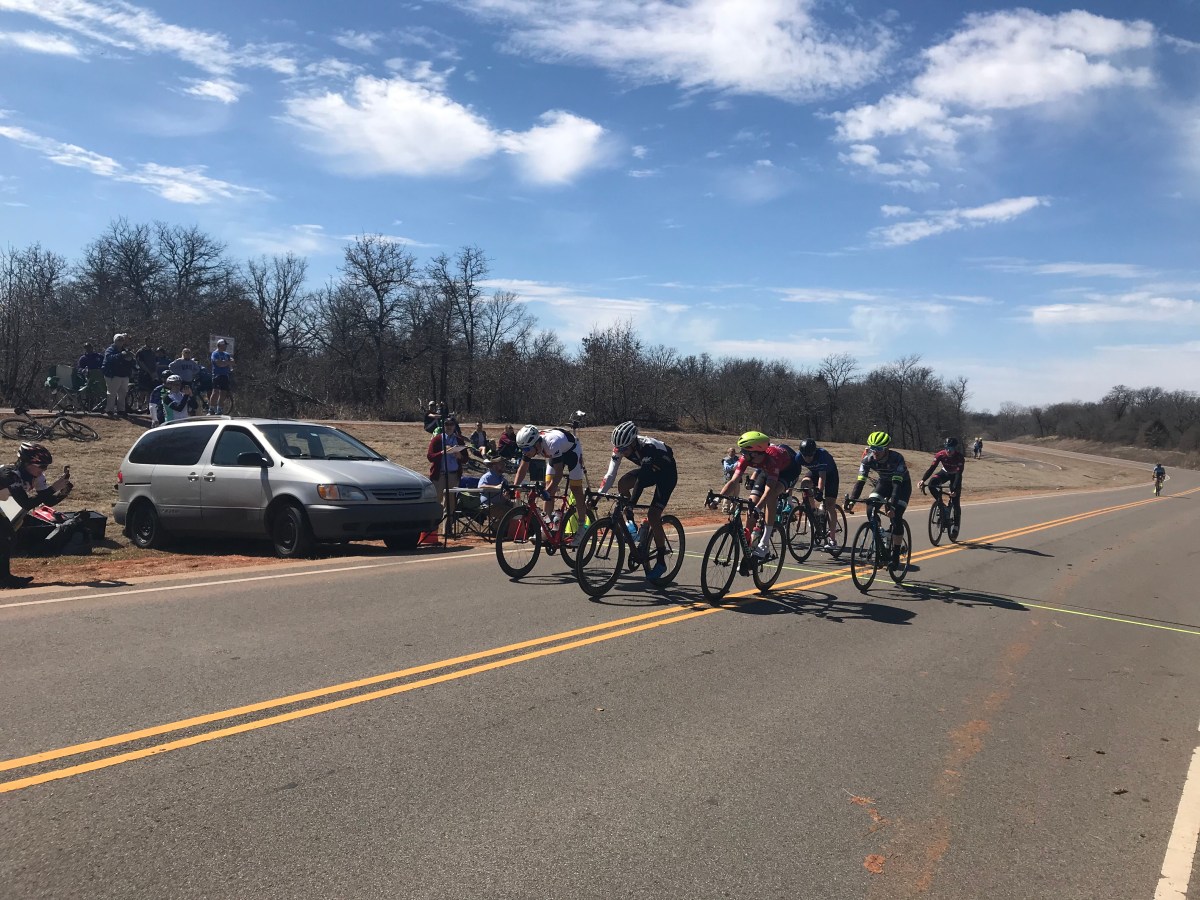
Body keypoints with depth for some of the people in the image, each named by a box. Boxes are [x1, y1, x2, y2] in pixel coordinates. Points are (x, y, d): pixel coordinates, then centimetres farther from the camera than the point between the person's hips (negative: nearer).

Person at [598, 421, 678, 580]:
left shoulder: (648, 446, -37)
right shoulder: (620, 448, -18)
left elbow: (642, 477, -44)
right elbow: (610, 474, -18)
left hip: (667, 474, -6)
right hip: (650, 471, 6)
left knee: (653, 516, -16)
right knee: (622, 483, -22)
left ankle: (661, 562, -5)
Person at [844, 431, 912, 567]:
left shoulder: (896, 459, -35)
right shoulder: (868, 459, -24)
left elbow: (897, 484, -41)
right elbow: (860, 481, -28)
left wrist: (891, 504, -53)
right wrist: (851, 500, -41)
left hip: (902, 484, -4)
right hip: (885, 482, 4)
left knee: (896, 518, -16)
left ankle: (895, 555, -5)